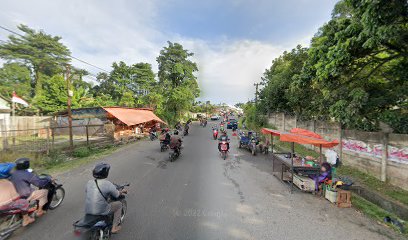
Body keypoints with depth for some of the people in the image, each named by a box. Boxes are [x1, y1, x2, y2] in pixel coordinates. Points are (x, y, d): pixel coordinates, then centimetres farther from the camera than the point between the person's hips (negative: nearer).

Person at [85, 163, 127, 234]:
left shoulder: (89, 182, -2)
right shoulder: (108, 184, -18)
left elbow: (86, 192, 19)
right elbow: (117, 195, -4)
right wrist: (122, 191, 18)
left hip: (88, 211, 6)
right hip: (101, 211, -6)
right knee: (119, 204, 15)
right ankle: (114, 228, 18)